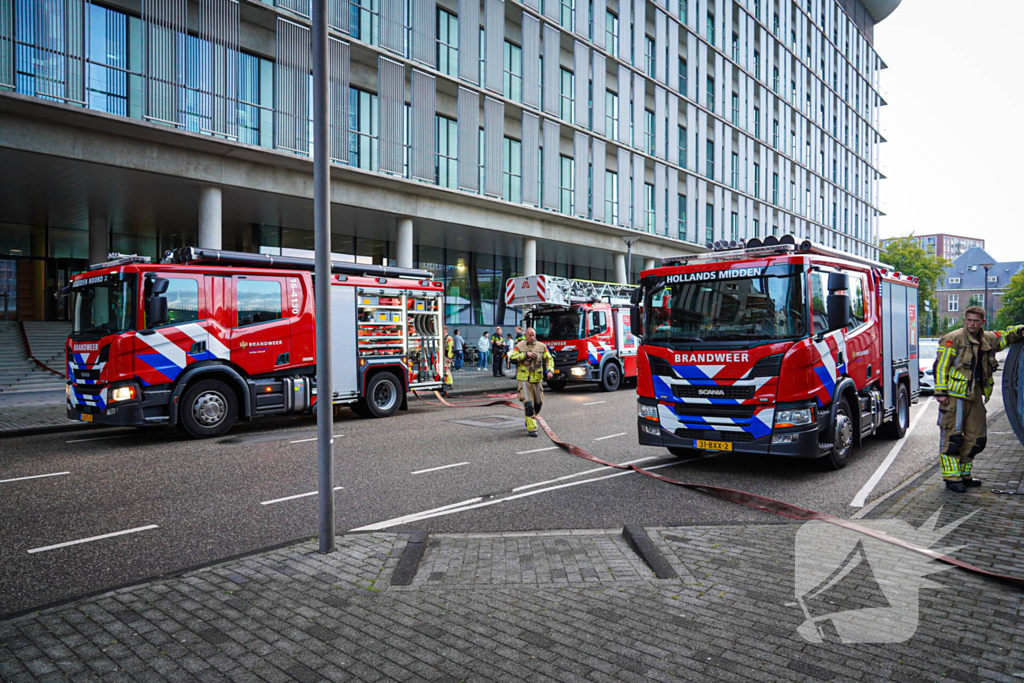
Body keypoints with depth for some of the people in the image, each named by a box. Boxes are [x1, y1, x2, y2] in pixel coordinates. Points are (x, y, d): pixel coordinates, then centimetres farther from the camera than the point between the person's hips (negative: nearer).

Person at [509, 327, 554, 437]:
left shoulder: (541, 347, 5)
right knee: (528, 404, -12)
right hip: (523, 379, -3)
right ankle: (531, 428, -8)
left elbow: (549, 359, 7)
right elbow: (512, 358, -11)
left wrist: (550, 370, -10)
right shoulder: (519, 346, 0)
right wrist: (525, 354, -19)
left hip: (537, 380, 3)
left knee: (538, 403, 12)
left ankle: (530, 419, 40)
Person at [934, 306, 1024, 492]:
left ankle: (964, 475, 22)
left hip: (976, 396, 8)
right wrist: (940, 392, -15)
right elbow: (941, 366, -10)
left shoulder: (988, 339, 15)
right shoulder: (953, 339, -6)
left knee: (975, 437, 11)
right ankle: (952, 478, -1)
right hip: (955, 395, -7)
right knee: (952, 436, -6)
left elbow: (1007, 335, 34)